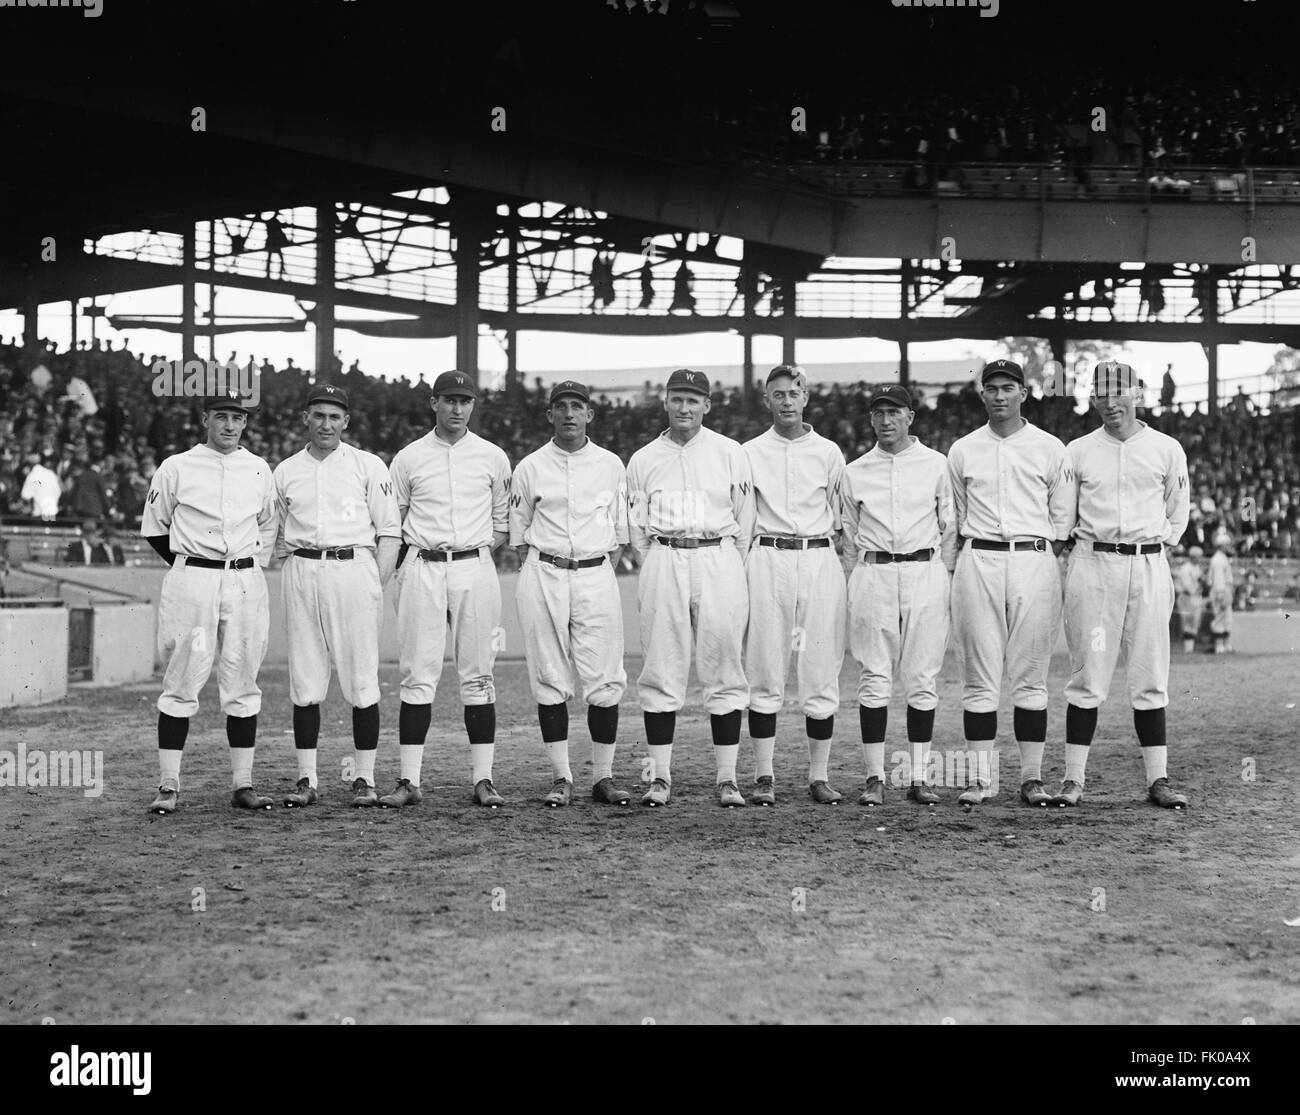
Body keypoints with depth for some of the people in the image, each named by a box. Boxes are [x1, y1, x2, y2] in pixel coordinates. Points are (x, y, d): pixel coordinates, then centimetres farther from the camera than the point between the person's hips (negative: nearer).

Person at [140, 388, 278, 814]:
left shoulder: (259, 470, 11)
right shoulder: (176, 468, 1)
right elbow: (154, 528, 8)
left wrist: (254, 566, 13)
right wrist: (193, 568, 8)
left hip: (246, 582, 3)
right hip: (191, 582, -3)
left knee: (242, 686, 4)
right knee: (182, 683, -3)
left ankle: (243, 785, 9)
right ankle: (168, 786, 2)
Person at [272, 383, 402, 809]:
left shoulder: (368, 466, 6)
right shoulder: (285, 471, 14)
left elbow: (390, 531, 4)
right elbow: (276, 532, 20)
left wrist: (376, 586, -4)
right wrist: (287, 557, 4)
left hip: (354, 569, -2)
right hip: (302, 575, 2)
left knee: (362, 681, -3)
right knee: (305, 683, 2)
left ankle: (364, 779, 3)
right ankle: (306, 780, 8)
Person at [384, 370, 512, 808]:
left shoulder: (493, 458, 9)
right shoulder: (407, 458, 7)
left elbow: (503, 522, 14)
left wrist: (481, 550, 0)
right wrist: (415, 554, -1)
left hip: (475, 568, 1)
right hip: (421, 570, -1)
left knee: (478, 675, 1)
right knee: (418, 676, -3)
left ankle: (483, 779, 4)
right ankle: (409, 780, -1)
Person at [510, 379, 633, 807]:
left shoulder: (611, 465, 10)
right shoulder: (530, 467, 7)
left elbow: (620, 531, 13)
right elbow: (518, 533, 11)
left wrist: (605, 577, 3)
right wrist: (535, 577, 1)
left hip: (597, 575, 1)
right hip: (543, 577, 0)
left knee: (605, 681, -4)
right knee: (550, 680, -1)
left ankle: (603, 778, 3)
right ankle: (561, 778, 6)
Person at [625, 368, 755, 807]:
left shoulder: (730, 453, 7)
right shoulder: (643, 459, 11)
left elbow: (744, 521, 8)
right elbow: (636, 527, 14)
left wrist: (730, 570, 4)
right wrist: (657, 570, 6)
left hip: (719, 560, -1)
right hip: (663, 562, 1)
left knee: (724, 672, -1)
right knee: (660, 673, -1)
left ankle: (727, 778, 2)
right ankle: (660, 777, 4)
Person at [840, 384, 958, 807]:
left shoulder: (937, 464, 8)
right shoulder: (855, 471, 11)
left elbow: (949, 528, 10)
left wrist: (944, 576, 4)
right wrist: (857, 579, 9)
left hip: (925, 571, -1)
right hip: (872, 574, 1)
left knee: (923, 679, 0)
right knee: (874, 678, -1)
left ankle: (919, 777, 6)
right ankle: (875, 777, 3)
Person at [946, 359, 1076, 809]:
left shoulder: (1050, 448, 8)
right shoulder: (961, 450, 11)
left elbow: (1062, 519, 11)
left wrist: (1046, 560, 3)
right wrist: (971, 556, 8)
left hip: (1034, 558, -1)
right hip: (977, 561, 1)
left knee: (1030, 678, 0)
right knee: (979, 677, -1)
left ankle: (1032, 777, 4)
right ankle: (981, 777, 3)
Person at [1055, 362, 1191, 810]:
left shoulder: (1167, 450, 7)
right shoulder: (1077, 451, 6)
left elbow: (1178, 512, 17)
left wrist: (1159, 544, 8)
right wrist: (1083, 541, 6)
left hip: (1149, 565, 1)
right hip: (1093, 563, -1)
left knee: (1151, 676, 2)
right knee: (1088, 675, -2)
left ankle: (1158, 779, 7)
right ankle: (1073, 779, 1)